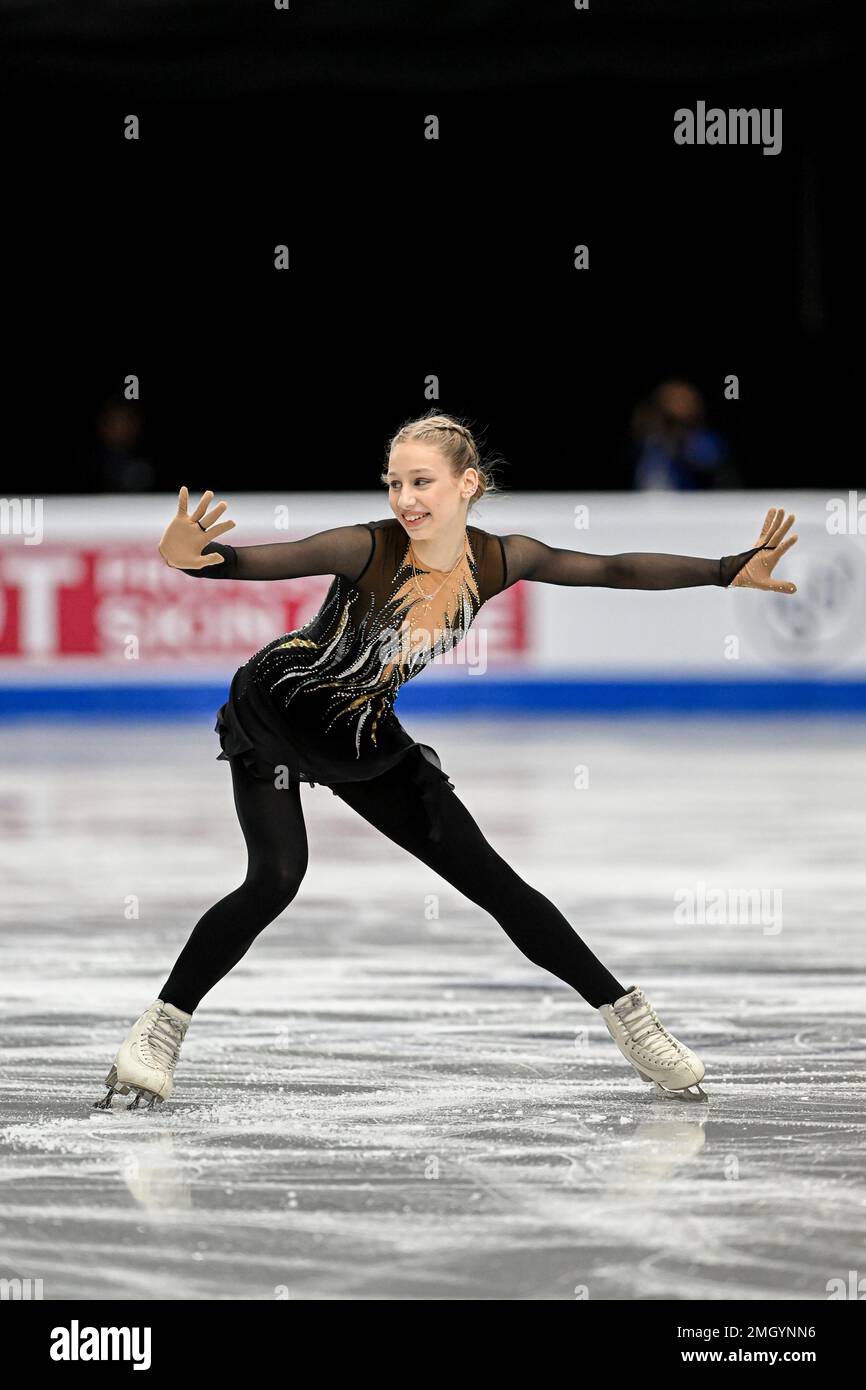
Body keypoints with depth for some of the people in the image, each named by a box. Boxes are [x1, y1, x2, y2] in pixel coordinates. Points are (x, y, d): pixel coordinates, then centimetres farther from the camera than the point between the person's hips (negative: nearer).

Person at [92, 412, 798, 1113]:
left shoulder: (499, 561, -14)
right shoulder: (367, 548, -29)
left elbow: (614, 570, -5)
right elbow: (256, 562, -40)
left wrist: (732, 571, -9)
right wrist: (184, 556, -62)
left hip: (366, 738, 4)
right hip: (272, 717, -4)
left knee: (489, 878, 2)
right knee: (276, 878, -25)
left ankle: (631, 1017, 11)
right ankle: (158, 1029, -14)